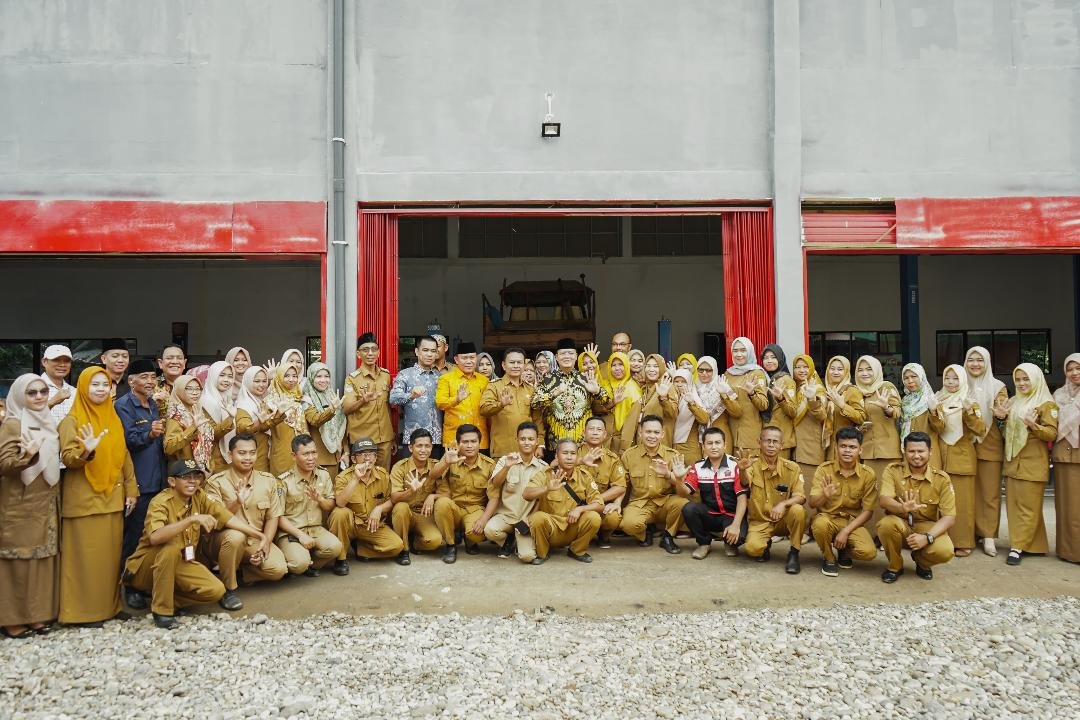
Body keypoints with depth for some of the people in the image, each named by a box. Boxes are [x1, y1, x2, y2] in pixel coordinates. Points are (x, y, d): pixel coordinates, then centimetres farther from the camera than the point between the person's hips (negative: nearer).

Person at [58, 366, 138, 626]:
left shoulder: (113, 418, 11)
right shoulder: (72, 420, -6)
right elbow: (67, 458, -14)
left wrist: (131, 489, 9)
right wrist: (87, 451, -34)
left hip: (112, 497, 6)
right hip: (84, 499, -5)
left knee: (111, 552, 9)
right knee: (86, 555, -2)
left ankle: (110, 604, 19)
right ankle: (85, 610, 7)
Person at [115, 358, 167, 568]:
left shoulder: (154, 405, 15)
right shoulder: (123, 405, -6)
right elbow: (129, 440, -16)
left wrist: (160, 435, 5)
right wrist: (149, 435, -32)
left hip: (158, 480, 7)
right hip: (137, 482, -7)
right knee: (134, 536, -4)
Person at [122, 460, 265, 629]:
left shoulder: (199, 496, -4)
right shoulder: (161, 502, -23)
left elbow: (226, 517, -1)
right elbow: (154, 537, -41)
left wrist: (254, 533, -10)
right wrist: (192, 519, -46)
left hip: (180, 563, 6)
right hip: (147, 567, -6)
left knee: (216, 590, -14)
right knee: (171, 546, -37)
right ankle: (162, 610, -22)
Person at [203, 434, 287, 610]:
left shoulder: (268, 480, 1)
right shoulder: (216, 482, -8)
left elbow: (273, 516, 1)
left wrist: (265, 542, -15)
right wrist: (236, 503, -31)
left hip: (256, 540, 3)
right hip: (223, 539, -3)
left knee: (279, 569, -22)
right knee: (235, 536, -38)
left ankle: (237, 572, 5)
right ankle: (228, 588, -17)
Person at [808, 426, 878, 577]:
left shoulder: (868, 475, -6)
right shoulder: (824, 469, -7)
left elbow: (868, 511, -5)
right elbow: (812, 503, -12)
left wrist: (846, 531, -16)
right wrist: (825, 496, -36)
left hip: (853, 522, 1)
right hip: (827, 518, -1)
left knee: (869, 552, -26)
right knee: (820, 524, -36)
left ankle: (843, 551, 12)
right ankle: (829, 558, -3)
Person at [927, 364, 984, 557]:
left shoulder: (969, 403, 2)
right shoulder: (939, 402, 10)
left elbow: (981, 430, -9)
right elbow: (938, 429, -3)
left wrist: (969, 412, -23)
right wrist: (933, 413, -20)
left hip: (962, 456, -3)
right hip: (942, 455, 3)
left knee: (962, 500, -3)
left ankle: (963, 543, 2)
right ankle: (945, 540, 9)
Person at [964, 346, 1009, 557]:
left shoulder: (998, 386, 1)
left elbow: (1003, 415, -8)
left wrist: (1000, 415, -30)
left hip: (990, 446, -2)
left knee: (990, 492, -1)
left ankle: (989, 536, 2)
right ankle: (971, 532, 12)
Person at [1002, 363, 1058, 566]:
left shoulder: (1046, 404, -3)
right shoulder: (1014, 403, 16)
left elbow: (1052, 434, -10)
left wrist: (1033, 425, -26)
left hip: (1033, 464, -6)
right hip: (1012, 462, 7)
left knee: (1028, 506, -5)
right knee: (1013, 505, 4)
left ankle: (1017, 547, -3)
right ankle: (1031, 545, 12)